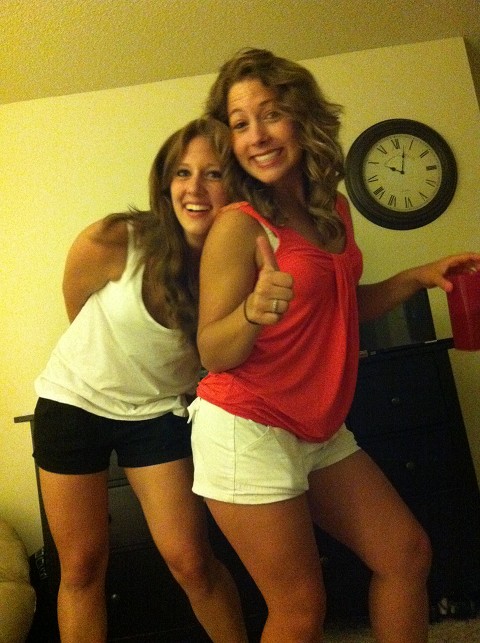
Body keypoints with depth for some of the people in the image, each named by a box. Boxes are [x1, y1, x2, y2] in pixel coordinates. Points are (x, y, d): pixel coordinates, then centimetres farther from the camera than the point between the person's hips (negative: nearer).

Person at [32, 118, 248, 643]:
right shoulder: (110, 242, -23)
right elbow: (78, 315, -2)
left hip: (159, 413, 1)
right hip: (74, 403, -1)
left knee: (190, 560, 1)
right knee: (81, 567, 9)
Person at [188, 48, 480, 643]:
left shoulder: (333, 208, 5)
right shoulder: (238, 224, -16)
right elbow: (212, 355, -15)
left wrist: (416, 277, 6)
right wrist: (255, 311, -34)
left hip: (319, 430, 8)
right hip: (246, 428, -7)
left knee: (406, 554, 13)